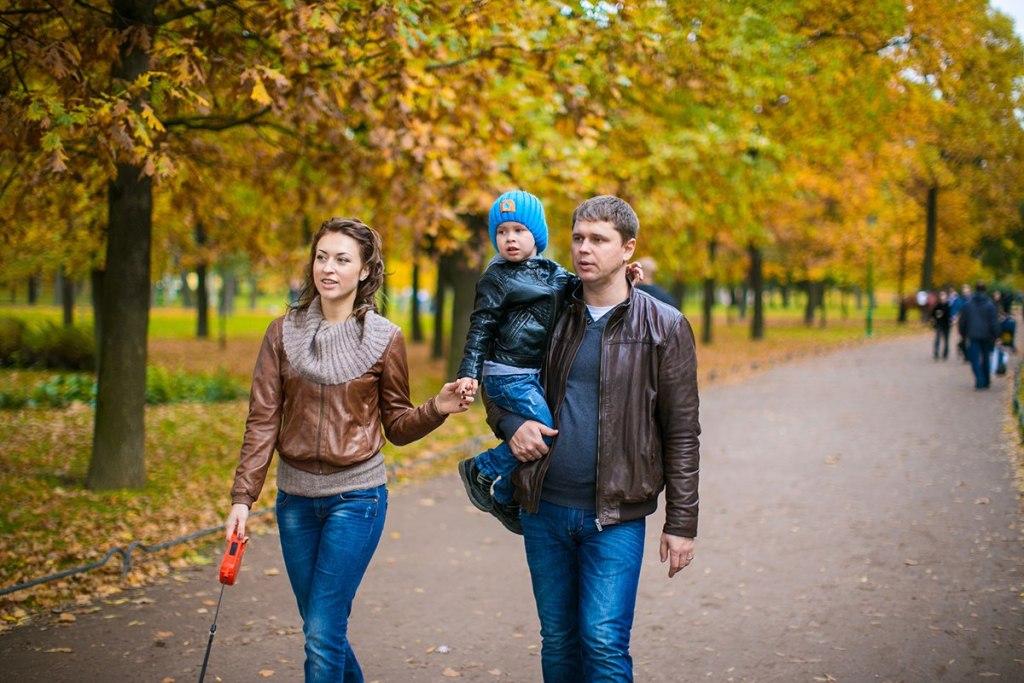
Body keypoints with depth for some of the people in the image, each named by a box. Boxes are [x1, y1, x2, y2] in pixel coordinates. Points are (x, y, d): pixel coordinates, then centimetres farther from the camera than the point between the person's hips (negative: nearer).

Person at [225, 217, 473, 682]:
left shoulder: (385, 339, -4)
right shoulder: (284, 332, 1)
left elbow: (397, 426, 2)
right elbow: (263, 420, 0)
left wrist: (437, 409, -17)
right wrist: (243, 496, -5)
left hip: (355, 496, -3)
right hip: (295, 498, 3)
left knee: (323, 633, -7)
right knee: (320, 628, 13)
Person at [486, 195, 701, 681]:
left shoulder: (664, 328, -3)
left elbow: (682, 434, -3)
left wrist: (681, 523, -6)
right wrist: (508, 423, -2)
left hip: (615, 517, -4)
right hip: (544, 509, 4)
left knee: (604, 643, -9)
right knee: (558, 643, 13)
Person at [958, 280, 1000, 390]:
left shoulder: (967, 304, -1)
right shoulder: (990, 304, -5)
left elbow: (962, 321, 4)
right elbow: (994, 322, -7)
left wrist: (963, 334, 15)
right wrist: (996, 336, -1)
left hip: (973, 336, 0)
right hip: (986, 336, 0)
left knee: (975, 359, -1)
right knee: (986, 358, 14)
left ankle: (980, 381, -14)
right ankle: (986, 381, 20)